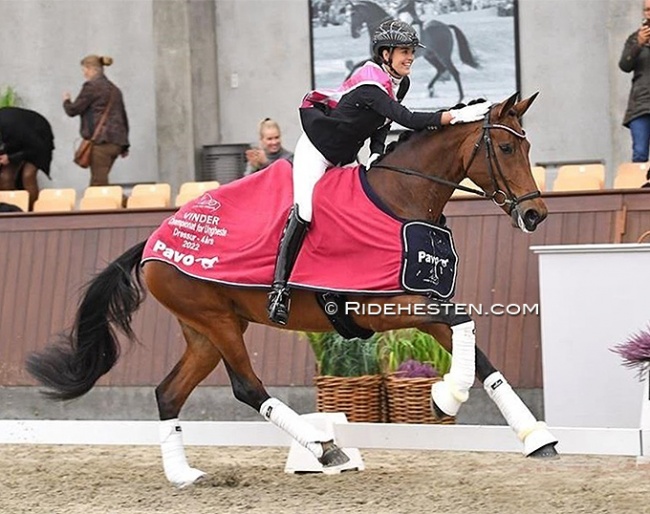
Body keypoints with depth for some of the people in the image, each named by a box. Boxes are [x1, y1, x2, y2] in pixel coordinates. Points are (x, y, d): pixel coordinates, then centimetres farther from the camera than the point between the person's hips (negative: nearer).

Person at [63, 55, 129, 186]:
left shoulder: (91, 86, -5)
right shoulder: (114, 89, 19)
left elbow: (73, 110, -4)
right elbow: (123, 116, 21)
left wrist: (66, 101, 19)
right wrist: (124, 145, 25)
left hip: (101, 141, -8)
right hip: (117, 142, 8)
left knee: (98, 182, -9)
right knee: (100, 182, 10)